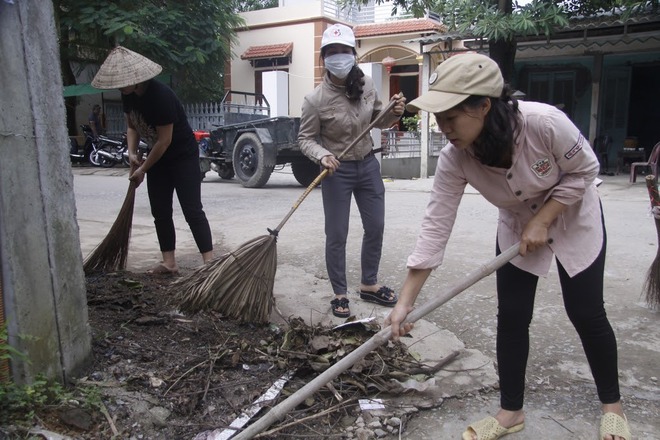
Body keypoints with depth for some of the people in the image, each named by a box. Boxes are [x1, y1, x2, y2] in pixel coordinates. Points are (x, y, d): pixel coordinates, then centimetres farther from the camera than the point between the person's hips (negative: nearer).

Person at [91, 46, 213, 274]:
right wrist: (132, 153, -6)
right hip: (158, 157, 8)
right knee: (160, 212, 7)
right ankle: (169, 262, 15)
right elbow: (132, 126, 11)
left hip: (183, 156, -8)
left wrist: (143, 169, -15)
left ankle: (209, 261, -6)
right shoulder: (128, 95, -4)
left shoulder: (160, 96, -28)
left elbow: (164, 140, -24)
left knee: (192, 210, -10)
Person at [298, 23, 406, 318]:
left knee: (376, 227, 12)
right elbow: (305, 138, -10)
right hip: (337, 171, -5)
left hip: (368, 164, 5)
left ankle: (369, 285, 32)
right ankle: (340, 294, 19)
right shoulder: (316, 99, -18)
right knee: (337, 235, 2)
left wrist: (394, 114, -10)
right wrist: (322, 155, -29)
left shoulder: (367, 85, -4)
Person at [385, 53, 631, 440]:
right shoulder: (454, 160, -28)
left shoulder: (544, 122, -37)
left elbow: (584, 170, -18)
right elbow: (436, 227, -27)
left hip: (574, 217, -2)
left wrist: (542, 221, -24)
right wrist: (405, 302, -28)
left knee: (586, 313, 2)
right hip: (517, 226, 3)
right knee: (511, 316, 0)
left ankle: (612, 405, 28)